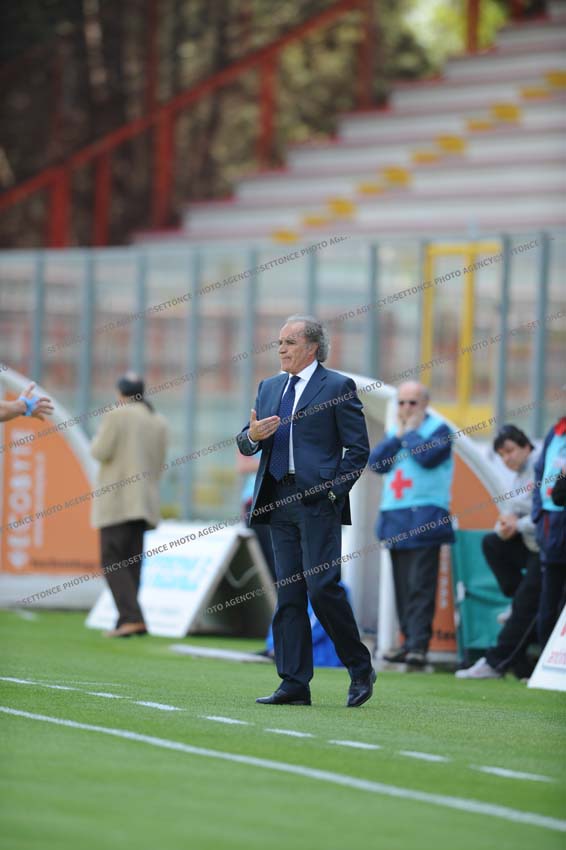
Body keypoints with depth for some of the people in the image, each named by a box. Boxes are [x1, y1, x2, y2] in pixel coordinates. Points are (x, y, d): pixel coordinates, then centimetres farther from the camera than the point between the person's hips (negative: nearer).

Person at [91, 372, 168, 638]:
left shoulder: (116, 416, -9)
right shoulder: (159, 421, 11)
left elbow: (101, 452, -13)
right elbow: (159, 462, 13)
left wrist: (98, 440, 8)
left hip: (117, 500, -7)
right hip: (145, 502, 7)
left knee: (112, 560, -7)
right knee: (132, 562, 9)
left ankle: (132, 618, -22)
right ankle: (125, 623, 6)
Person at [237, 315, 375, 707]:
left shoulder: (338, 387, -2)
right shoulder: (269, 387, 18)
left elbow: (359, 449, -4)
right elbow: (246, 444, 17)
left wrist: (333, 491, -12)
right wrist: (252, 435, -6)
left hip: (318, 501, -6)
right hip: (280, 500, 6)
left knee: (322, 587, -12)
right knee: (289, 593, 4)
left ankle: (361, 670, 4)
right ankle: (295, 684, 5)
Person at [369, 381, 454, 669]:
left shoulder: (438, 429, -1)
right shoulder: (394, 431, 18)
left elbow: (427, 457, -19)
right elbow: (376, 462, 5)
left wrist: (411, 431, -6)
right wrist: (398, 435, -2)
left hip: (424, 518, -7)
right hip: (395, 517, 7)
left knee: (420, 586, -12)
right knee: (402, 587, 8)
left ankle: (419, 646, -17)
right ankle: (409, 640, 12)